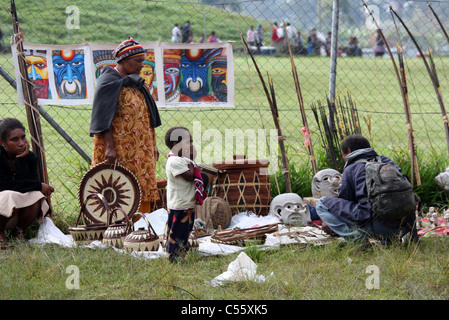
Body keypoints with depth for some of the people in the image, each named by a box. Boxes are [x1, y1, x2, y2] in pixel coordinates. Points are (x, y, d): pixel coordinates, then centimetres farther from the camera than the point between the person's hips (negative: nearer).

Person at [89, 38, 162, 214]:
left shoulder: (136, 82, 16)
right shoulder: (109, 82, -9)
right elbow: (103, 118, -15)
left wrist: (152, 146, 17)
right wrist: (109, 147, -22)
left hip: (139, 151, 8)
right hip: (119, 150, -8)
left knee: (141, 190, 7)